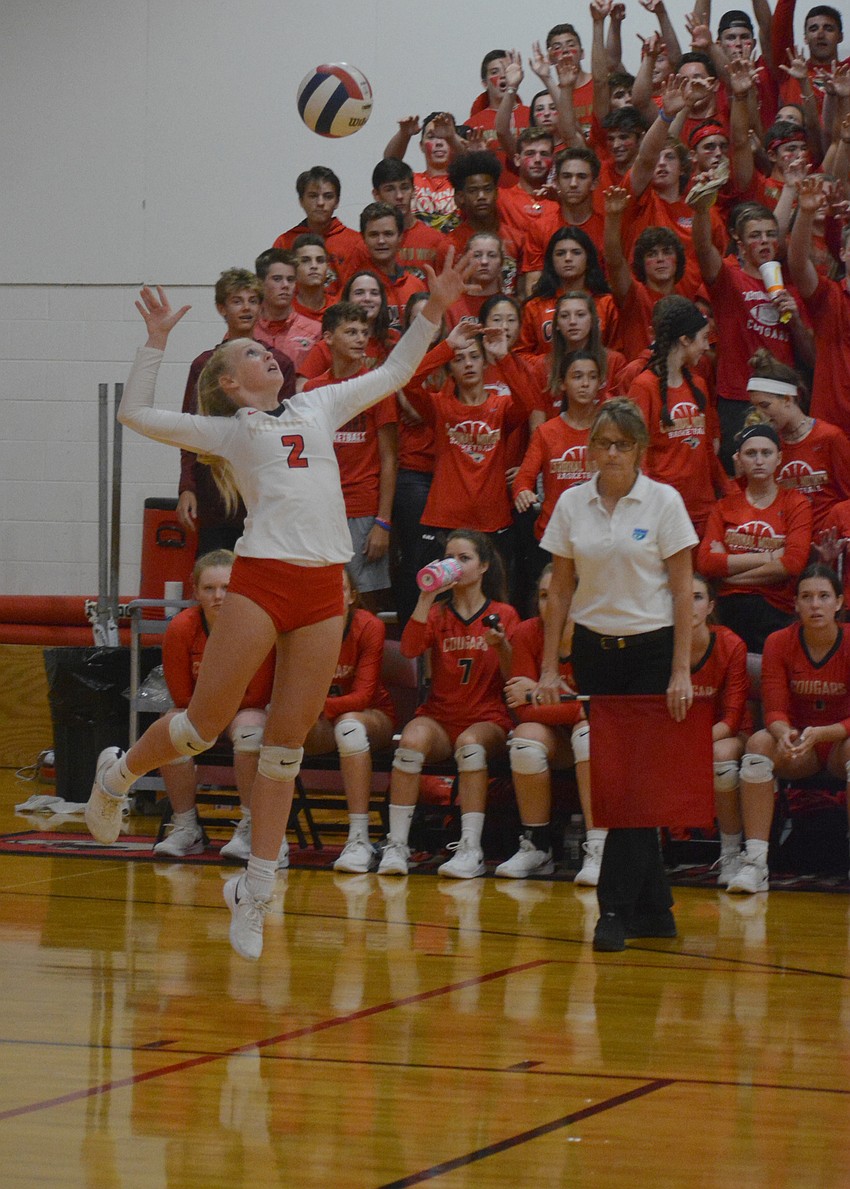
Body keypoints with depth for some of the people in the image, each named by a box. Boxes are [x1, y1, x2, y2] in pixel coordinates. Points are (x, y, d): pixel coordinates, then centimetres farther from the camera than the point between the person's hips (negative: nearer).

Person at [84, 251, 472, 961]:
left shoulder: (317, 410, 21)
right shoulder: (228, 430, 9)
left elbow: (393, 374, 26)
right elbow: (137, 413, 2)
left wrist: (433, 312, 17)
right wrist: (157, 341, -1)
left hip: (325, 589, 4)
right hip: (261, 579, -4)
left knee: (288, 743, 3)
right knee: (207, 722, -3)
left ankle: (255, 891, 7)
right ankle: (119, 773, 27)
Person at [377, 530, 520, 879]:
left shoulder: (504, 615, 8)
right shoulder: (437, 613, 13)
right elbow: (410, 649, -8)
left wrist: (502, 646, -18)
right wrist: (427, 595, -12)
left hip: (488, 720, -2)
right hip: (438, 717, 2)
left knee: (470, 744, -37)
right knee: (412, 740, -33)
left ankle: (471, 850, -38)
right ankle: (396, 846, -33)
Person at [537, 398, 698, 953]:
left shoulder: (664, 501, -5)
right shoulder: (572, 503, 4)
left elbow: (682, 590, -4)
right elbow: (561, 590, 9)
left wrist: (681, 672, -10)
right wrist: (549, 668, 5)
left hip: (651, 649, -4)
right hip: (594, 650, 4)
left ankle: (617, 909, -9)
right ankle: (654, 909, 12)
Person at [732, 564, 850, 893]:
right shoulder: (779, 643, -7)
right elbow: (775, 709, -11)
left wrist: (819, 734, -35)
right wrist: (785, 734, -35)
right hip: (797, 749, 2)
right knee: (758, 743, -29)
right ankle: (755, 862, -33)